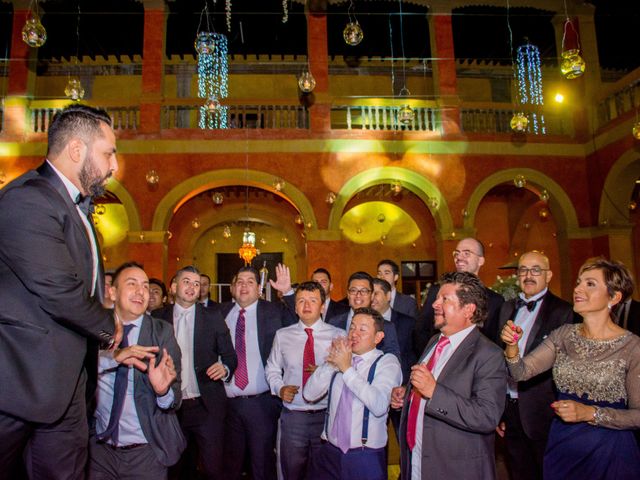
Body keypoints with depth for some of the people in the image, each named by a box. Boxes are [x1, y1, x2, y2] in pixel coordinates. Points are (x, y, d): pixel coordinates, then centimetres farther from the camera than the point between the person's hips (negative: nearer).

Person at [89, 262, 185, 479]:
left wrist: (163, 391, -32)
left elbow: (174, 398, -11)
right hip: (99, 448, 1)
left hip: (145, 452, -1)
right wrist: (114, 356, -33)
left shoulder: (162, 332, -7)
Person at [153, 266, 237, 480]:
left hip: (207, 406, -1)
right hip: (171, 407, 1)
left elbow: (230, 356, 3)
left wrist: (225, 369, -17)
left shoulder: (213, 317, 2)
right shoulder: (158, 318, 4)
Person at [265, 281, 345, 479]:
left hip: (326, 416, -1)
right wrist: (279, 388, -4)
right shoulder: (282, 335, 5)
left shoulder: (338, 335, -2)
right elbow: (272, 369, 14)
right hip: (292, 416, 2)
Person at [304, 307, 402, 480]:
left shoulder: (387, 362, -6)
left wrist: (347, 369, -21)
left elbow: (379, 406, -23)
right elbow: (309, 394, -2)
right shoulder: (340, 357, 6)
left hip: (366, 458, -3)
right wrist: (330, 364, -15)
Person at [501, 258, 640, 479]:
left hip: (608, 452, -4)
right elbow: (522, 372, -8)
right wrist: (512, 347, -27)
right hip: (561, 444, 4)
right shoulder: (563, 335, -2)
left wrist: (590, 413, -22)